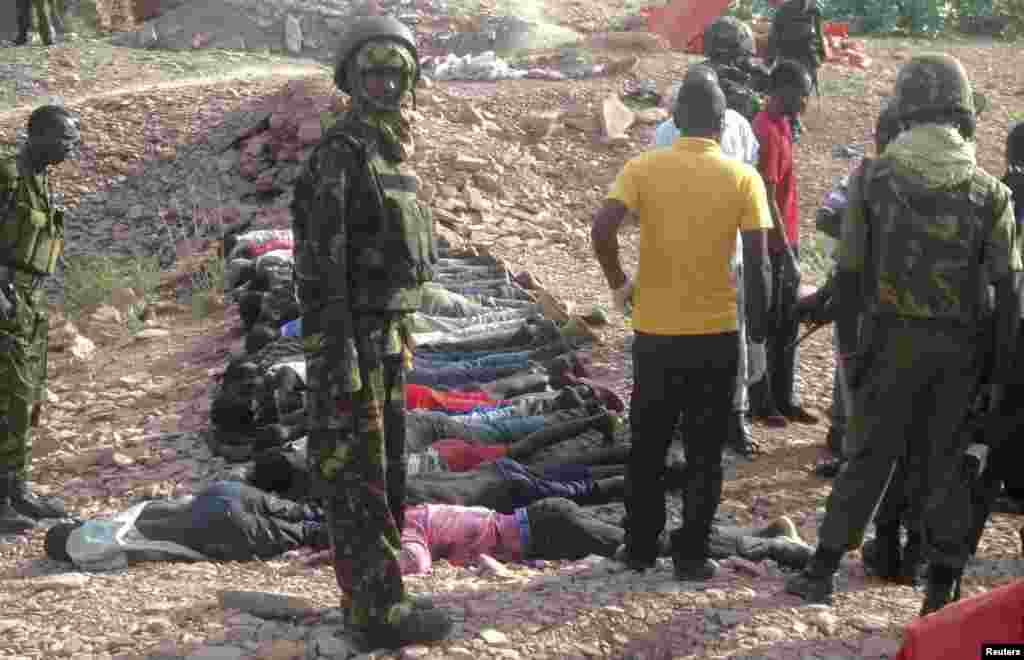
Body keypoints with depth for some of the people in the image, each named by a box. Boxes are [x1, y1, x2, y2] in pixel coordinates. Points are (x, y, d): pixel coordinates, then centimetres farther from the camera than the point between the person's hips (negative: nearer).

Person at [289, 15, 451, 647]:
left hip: (384, 339, 10)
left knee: (384, 470, 13)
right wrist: (338, 355, -24)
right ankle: (379, 610, 2)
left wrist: (399, 343, 23)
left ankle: (371, 595, 22)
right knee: (358, 476, -4)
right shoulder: (338, 154, -16)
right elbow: (323, 262, -21)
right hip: (350, 340, -10)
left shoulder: (392, 158, 15)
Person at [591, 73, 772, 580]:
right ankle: (691, 556, 14)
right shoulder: (742, 177, -4)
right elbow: (757, 264, -8)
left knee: (647, 447, 15)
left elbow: (602, 228, -18)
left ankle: (639, 548, 21)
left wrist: (618, 284, -3)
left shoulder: (643, 168, -3)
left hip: (654, 330, 1)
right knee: (704, 453, 10)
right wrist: (758, 335, 1)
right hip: (716, 332, -1)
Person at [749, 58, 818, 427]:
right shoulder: (766, 132, -20)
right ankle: (761, 404, 11)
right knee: (767, 328, 1)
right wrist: (786, 254, -20)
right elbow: (767, 200, -22)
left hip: (787, 243, 9)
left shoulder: (782, 124, 10)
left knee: (788, 326, 14)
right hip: (772, 247, -9)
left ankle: (784, 399, 22)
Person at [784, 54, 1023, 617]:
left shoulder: (873, 179, -3)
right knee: (944, 461, 11)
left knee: (869, 455, 10)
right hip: (959, 347, 1)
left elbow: (849, 273, -4)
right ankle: (941, 587, 16)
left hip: (891, 338, -1)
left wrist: (848, 345, 3)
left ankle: (822, 570, 11)